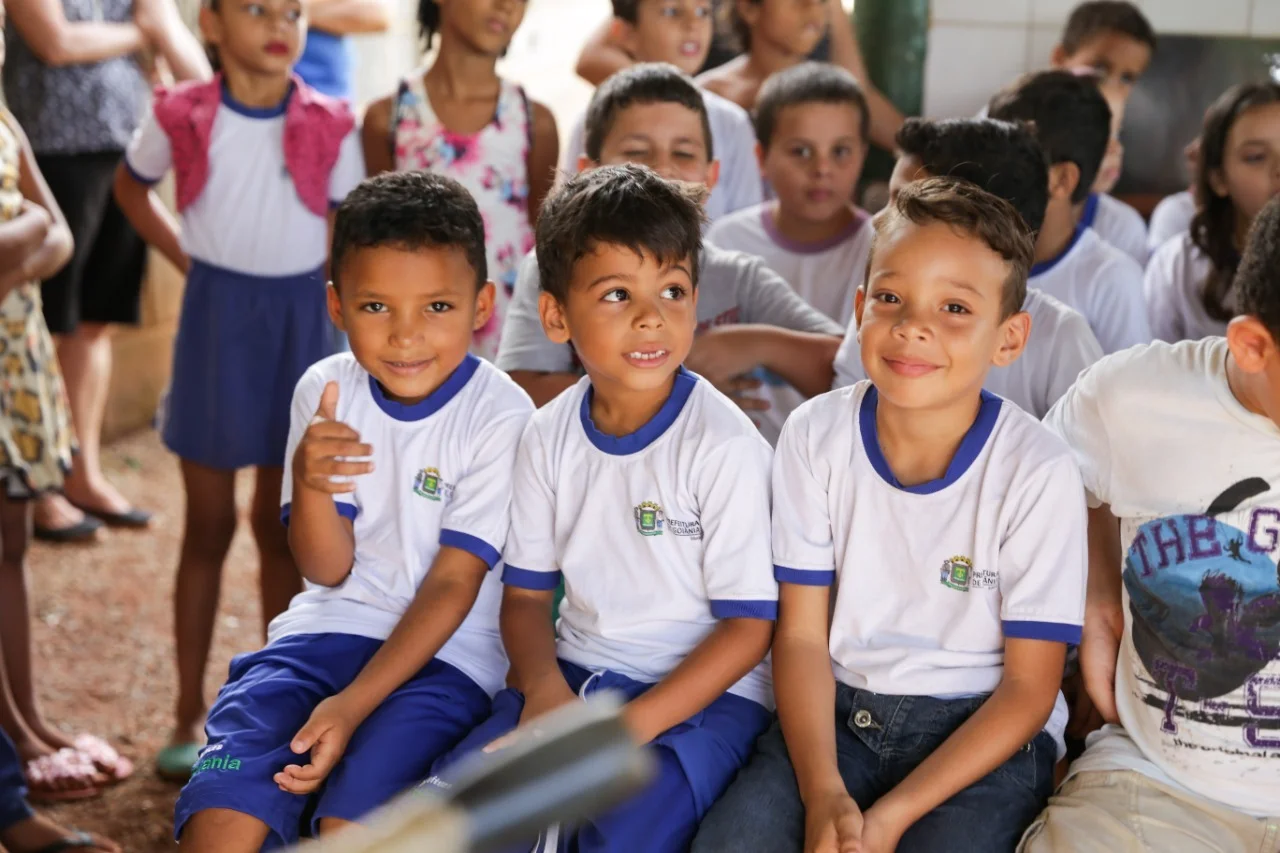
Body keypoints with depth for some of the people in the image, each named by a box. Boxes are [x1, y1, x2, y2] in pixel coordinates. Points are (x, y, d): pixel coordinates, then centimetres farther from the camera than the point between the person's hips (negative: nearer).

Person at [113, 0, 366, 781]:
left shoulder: (331, 126, -6)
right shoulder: (182, 117, -5)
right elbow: (131, 187, 14)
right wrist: (186, 256, 3)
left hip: (300, 319, 0)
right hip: (215, 316, 0)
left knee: (281, 524, 9)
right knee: (209, 524, 7)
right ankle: (191, 712, 18)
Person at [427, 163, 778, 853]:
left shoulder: (723, 446, -14)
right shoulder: (549, 437, 1)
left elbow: (749, 623, -12)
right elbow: (527, 592, 8)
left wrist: (631, 727, -20)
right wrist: (543, 688, -13)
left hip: (702, 692, -4)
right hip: (575, 672, 4)